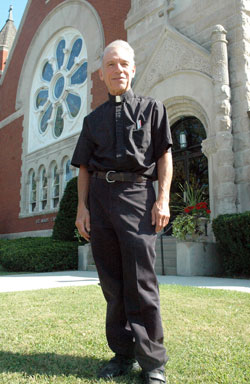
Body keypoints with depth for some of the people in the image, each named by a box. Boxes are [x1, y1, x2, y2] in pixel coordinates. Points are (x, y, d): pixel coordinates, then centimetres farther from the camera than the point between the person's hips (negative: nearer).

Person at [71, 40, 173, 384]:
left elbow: (164, 155, 6)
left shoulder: (152, 108, 14)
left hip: (136, 193, -3)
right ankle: (124, 355, 19)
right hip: (100, 197, 4)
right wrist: (83, 207, 4)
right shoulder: (93, 119, 20)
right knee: (112, 282, 6)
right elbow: (85, 167, 16)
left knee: (141, 283, -6)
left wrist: (163, 199, -6)